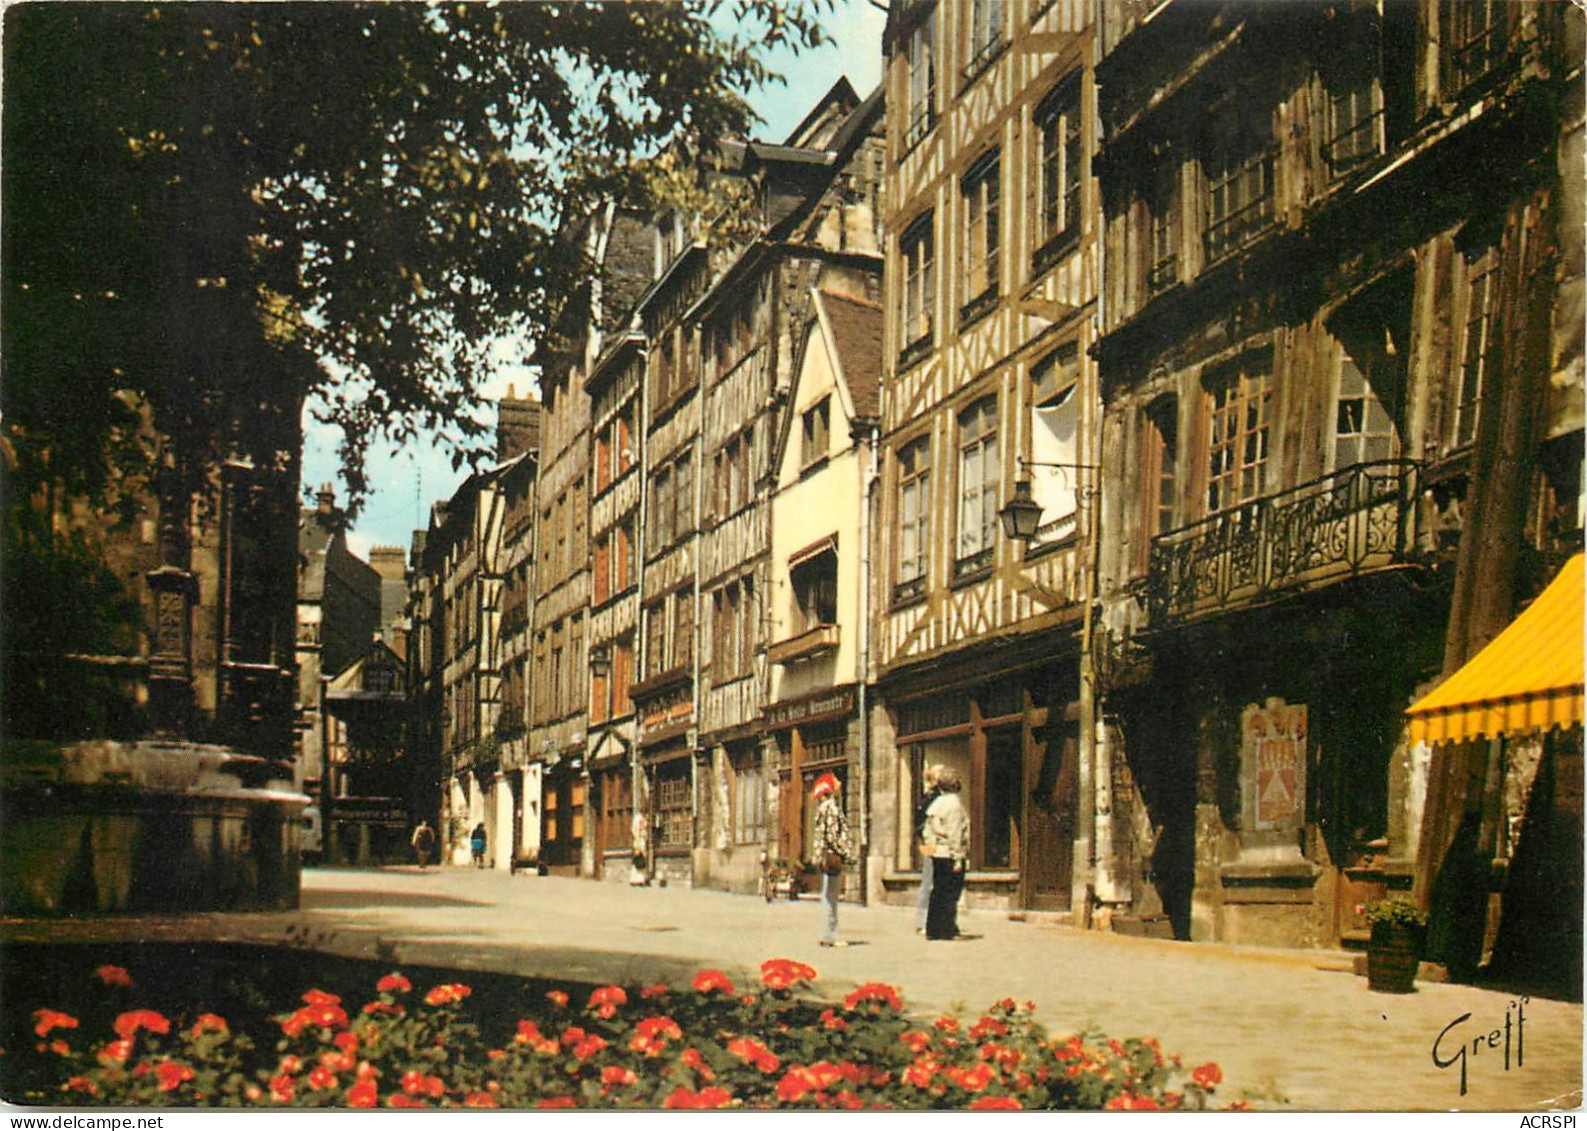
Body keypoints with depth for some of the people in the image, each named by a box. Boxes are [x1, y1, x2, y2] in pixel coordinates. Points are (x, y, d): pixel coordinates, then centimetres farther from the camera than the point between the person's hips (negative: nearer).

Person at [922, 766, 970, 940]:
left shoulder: (935, 803, 11)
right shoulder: (954, 803, -12)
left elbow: (927, 831, 13)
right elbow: (955, 834, -15)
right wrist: (958, 858, -14)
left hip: (936, 854, 8)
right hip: (950, 855, -8)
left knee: (937, 892, 12)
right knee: (951, 894, -3)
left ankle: (933, 929, 14)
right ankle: (948, 930, -2)